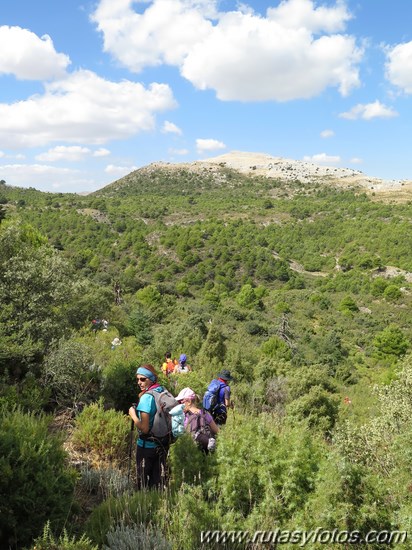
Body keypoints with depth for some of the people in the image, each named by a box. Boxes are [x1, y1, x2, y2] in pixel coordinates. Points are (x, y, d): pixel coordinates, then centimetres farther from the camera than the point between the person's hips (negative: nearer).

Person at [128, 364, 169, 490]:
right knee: (158, 480, 17)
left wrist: (133, 414, -12)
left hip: (147, 445, -7)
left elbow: (144, 428, -22)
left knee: (143, 482, 8)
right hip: (163, 445, 7)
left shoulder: (147, 397, -21)